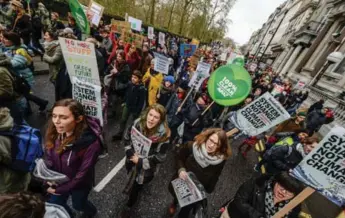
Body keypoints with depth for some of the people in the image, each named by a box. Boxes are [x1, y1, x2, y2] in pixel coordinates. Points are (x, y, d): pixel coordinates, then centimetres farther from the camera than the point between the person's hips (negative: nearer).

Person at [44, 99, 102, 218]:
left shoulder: (91, 142, -38)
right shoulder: (53, 132, -19)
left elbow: (83, 173, -24)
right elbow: (49, 158, -3)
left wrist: (60, 189, -14)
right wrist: (49, 179, -12)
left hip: (79, 184, -4)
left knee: (78, 204, 24)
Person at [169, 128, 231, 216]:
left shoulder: (220, 159, -23)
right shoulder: (193, 146, -27)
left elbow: (215, 177, -4)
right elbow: (179, 156, -9)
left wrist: (208, 191, 3)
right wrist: (181, 169, -22)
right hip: (183, 179, 1)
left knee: (187, 207, 2)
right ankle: (176, 202, 37)